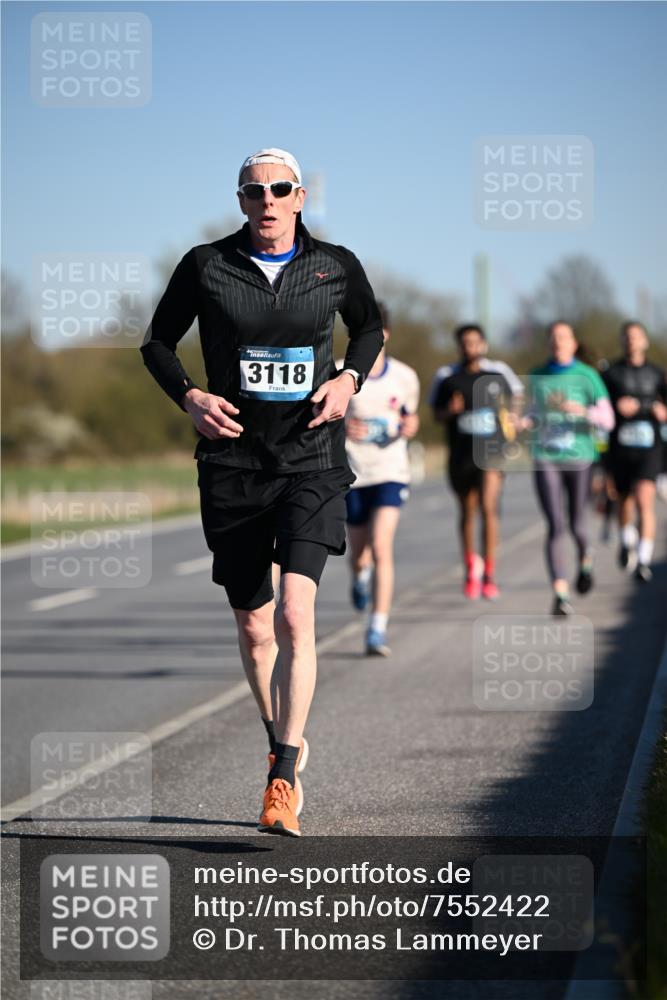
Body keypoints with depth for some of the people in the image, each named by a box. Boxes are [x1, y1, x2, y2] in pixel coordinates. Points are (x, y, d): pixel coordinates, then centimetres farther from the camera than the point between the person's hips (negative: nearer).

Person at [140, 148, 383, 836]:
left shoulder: (335, 266, 1)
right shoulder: (206, 266, -1)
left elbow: (370, 325, 21)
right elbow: (157, 342, 11)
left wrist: (350, 378, 2)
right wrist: (189, 396, -7)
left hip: (311, 462, -1)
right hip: (232, 463, 1)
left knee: (295, 615, -19)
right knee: (254, 629, 10)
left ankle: (283, 783, -19)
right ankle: (285, 742, 36)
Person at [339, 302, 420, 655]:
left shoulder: (405, 377, 1)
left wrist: (411, 425, -5)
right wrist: (340, 427, -21)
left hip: (390, 472, -1)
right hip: (352, 475, 1)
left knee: (381, 548, -18)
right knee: (359, 555, 12)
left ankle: (378, 631, -16)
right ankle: (360, 575, 52)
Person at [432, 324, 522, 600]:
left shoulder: (498, 372, 2)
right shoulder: (447, 376, 2)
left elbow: (515, 394, 21)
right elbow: (437, 415, 6)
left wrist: (511, 416, 5)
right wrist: (450, 410, -15)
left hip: (491, 452, -2)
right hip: (460, 454, 2)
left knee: (488, 507, -17)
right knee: (467, 512, 13)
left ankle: (489, 575, -14)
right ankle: (471, 564, 38)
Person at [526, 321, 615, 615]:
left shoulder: (587, 376, -2)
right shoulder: (537, 377, 8)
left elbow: (608, 420, -6)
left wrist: (580, 410, -22)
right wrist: (521, 423, -1)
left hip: (579, 458, -1)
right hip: (545, 459, 1)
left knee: (577, 525, 7)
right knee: (556, 525, -11)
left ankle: (585, 558, 44)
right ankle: (560, 594, -13)